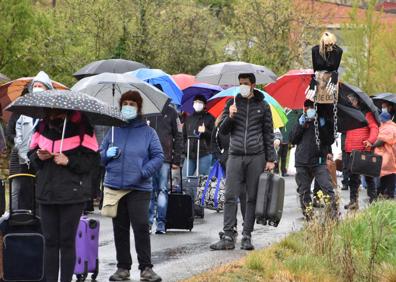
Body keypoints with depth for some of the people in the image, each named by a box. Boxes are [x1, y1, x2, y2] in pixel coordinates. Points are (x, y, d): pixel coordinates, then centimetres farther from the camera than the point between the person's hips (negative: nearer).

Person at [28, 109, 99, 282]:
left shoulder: (81, 127, -4)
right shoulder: (42, 128, 9)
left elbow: (92, 160, -6)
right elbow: (31, 156, 15)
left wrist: (69, 161, -17)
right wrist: (38, 157, -6)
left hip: (72, 194, -4)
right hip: (46, 193, 4)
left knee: (67, 241, 0)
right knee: (50, 240, 6)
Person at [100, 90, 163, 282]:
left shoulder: (147, 132, 5)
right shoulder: (113, 130, 13)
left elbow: (158, 157, 2)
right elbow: (100, 155, 17)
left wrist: (145, 171, -12)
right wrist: (108, 154, -6)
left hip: (139, 188, -3)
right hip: (114, 186, 3)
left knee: (141, 227, -11)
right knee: (120, 229, 7)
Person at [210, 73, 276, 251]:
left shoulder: (262, 106, 9)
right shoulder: (232, 104, 11)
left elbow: (268, 134, 10)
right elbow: (223, 131, 10)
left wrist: (270, 159, 5)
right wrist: (230, 117, -10)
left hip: (256, 157, 0)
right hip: (235, 156, 0)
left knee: (252, 198, 1)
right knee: (230, 197, -6)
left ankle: (247, 236, 5)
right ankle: (228, 237, -6)